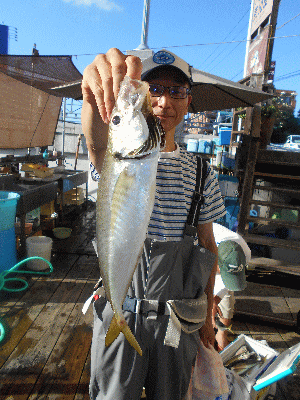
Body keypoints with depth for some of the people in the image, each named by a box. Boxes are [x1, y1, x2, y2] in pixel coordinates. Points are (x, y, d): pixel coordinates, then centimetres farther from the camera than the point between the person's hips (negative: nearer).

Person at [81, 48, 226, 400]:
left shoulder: (201, 173, -1)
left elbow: (208, 246, 5)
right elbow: (99, 146, -35)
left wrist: (207, 313, 7)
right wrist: (97, 98, -57)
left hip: (177, 318, 2)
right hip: (119, 313, -1)